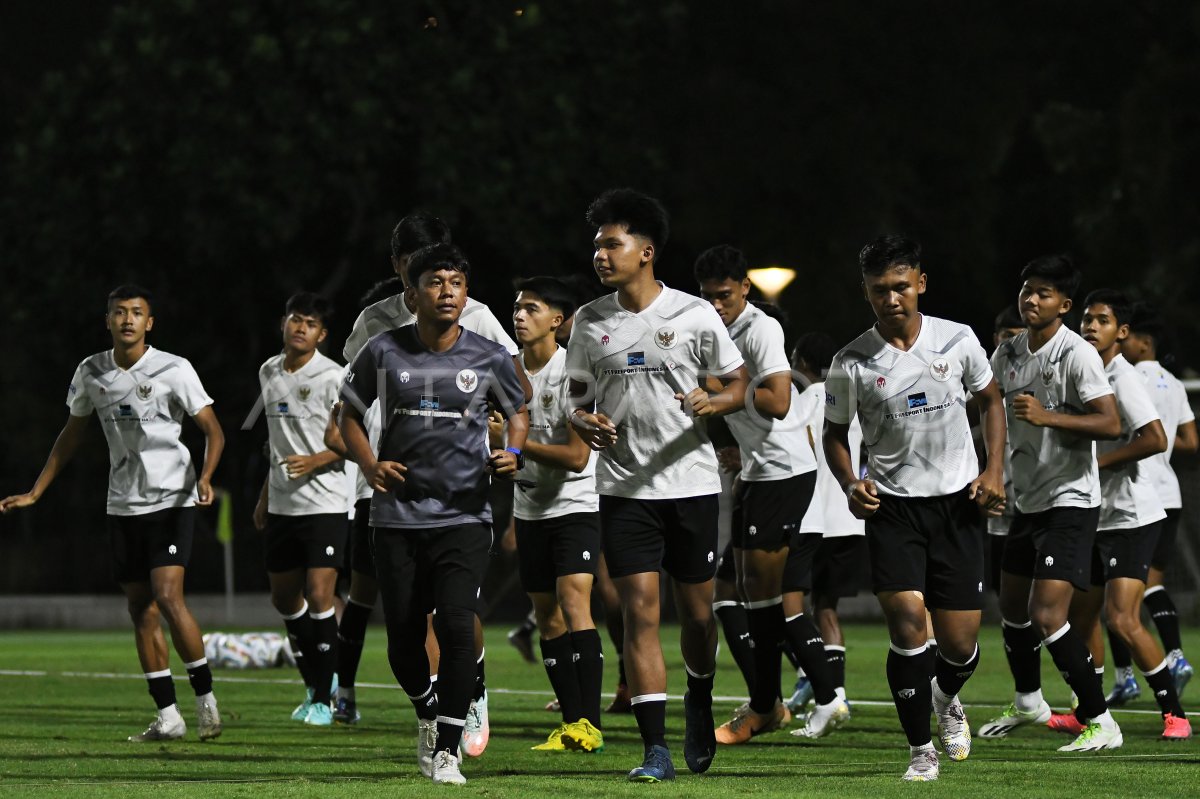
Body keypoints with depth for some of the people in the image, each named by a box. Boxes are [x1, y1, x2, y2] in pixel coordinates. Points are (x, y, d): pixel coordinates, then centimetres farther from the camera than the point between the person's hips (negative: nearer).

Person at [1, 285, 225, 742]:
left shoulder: (173, 370, -8)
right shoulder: (91, 373, 6)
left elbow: (212, 430, -5)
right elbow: (72, 435, 18)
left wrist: (205, 477, -24)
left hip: (171, 500, -5)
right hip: (123, 506, 5)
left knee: (168, 597, -18)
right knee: (140, 610, 3)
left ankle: (205, 698, -4)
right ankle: (168, 717, 8)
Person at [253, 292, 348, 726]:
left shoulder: (331, 377, -10)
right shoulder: (269, 372, 11)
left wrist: (315, 461, -24)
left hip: (324, 504, -7)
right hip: (281, 506, 7)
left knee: (319, 596, -12)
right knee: (285, 598, 11)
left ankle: (323, 698, -5)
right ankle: (316, 682, 28)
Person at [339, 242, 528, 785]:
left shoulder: (489, 358, 1)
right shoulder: (382, 352, 0)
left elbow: (517, 413, 17)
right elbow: (350, 414, 13)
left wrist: (512, 453, -4)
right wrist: (369, 465, -4)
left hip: (463, 514, -1)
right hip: (398, 514, 1)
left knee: (456, 625, -17)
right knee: (403, 637, 4)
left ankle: (446, 750, -9)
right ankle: (428, 713, 36)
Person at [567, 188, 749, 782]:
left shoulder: (695, 315, -3)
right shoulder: (589, 322, 6)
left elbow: (738, 384, 4)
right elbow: (577, 394, 16)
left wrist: (713, 403, -18)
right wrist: (583, 421, -7)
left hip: (691, 482, -1)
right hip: (623, 487, 1)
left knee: (696, 609, 8)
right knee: (639, 610, -9)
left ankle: (699, 707, 38)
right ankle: (655, 749, -10)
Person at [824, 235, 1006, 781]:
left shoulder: (958, 341, -2)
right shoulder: (851, 364, -4)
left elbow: (990, 401, 14)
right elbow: (835, 433, 10)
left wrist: (994, 471, 1)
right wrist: (850, 485, -8)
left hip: (958, 504, 1)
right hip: (892, 506, -1)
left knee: (960, 644, 2)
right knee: (907, 620, -19)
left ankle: (946, 698, 39)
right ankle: (920, 749, -5)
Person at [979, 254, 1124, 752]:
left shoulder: (1077, 355, -17)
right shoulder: (1009, 351, 7)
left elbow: (1110, 424, -25)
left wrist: (1048, 416, -34)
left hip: (1070, 501, -8)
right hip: (1027, 500, 8)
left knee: (1047, 616, -17)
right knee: (1012, 605, 20)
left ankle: (1101, 723, -9)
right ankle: (1027, 702, 43)